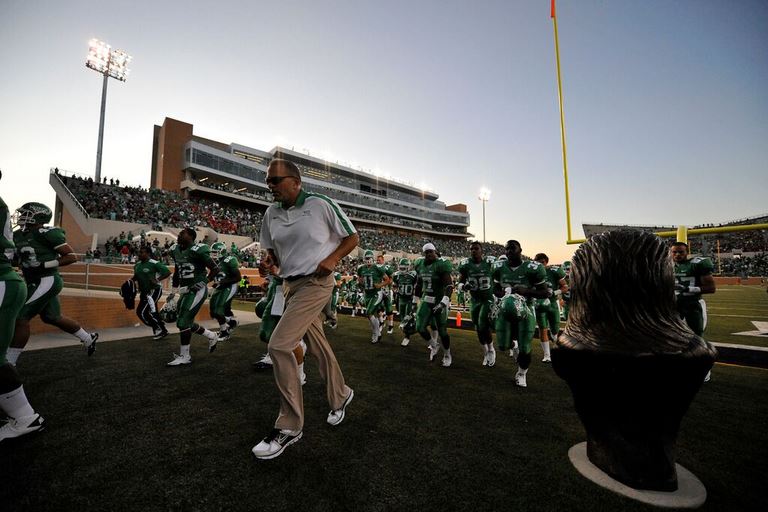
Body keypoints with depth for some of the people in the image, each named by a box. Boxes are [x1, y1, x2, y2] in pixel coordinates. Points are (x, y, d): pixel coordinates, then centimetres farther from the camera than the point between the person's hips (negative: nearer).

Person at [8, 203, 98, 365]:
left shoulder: (47, 233, -14)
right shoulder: (18, 235, 11)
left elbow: (72, 256, -14)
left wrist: (44, 264, -20)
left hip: (47, 281, -9)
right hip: (35, 282, 9)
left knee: (20, 318, -7)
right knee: (53, 318, 19)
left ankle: (9, 362, 4)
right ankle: (88, 339, 34)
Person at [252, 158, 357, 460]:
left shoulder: (321, 205, -10)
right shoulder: (271, 214, 7)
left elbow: (352, 237, -2)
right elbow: (272, 249, 19)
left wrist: (332, 259, -16)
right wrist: (269, 263, -3)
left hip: (315, 283, -7)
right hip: (290, 285, 7)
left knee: (279, 346, -14)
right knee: (317, 346, 16)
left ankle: (290, 426, 2)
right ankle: (340, 396, 39)